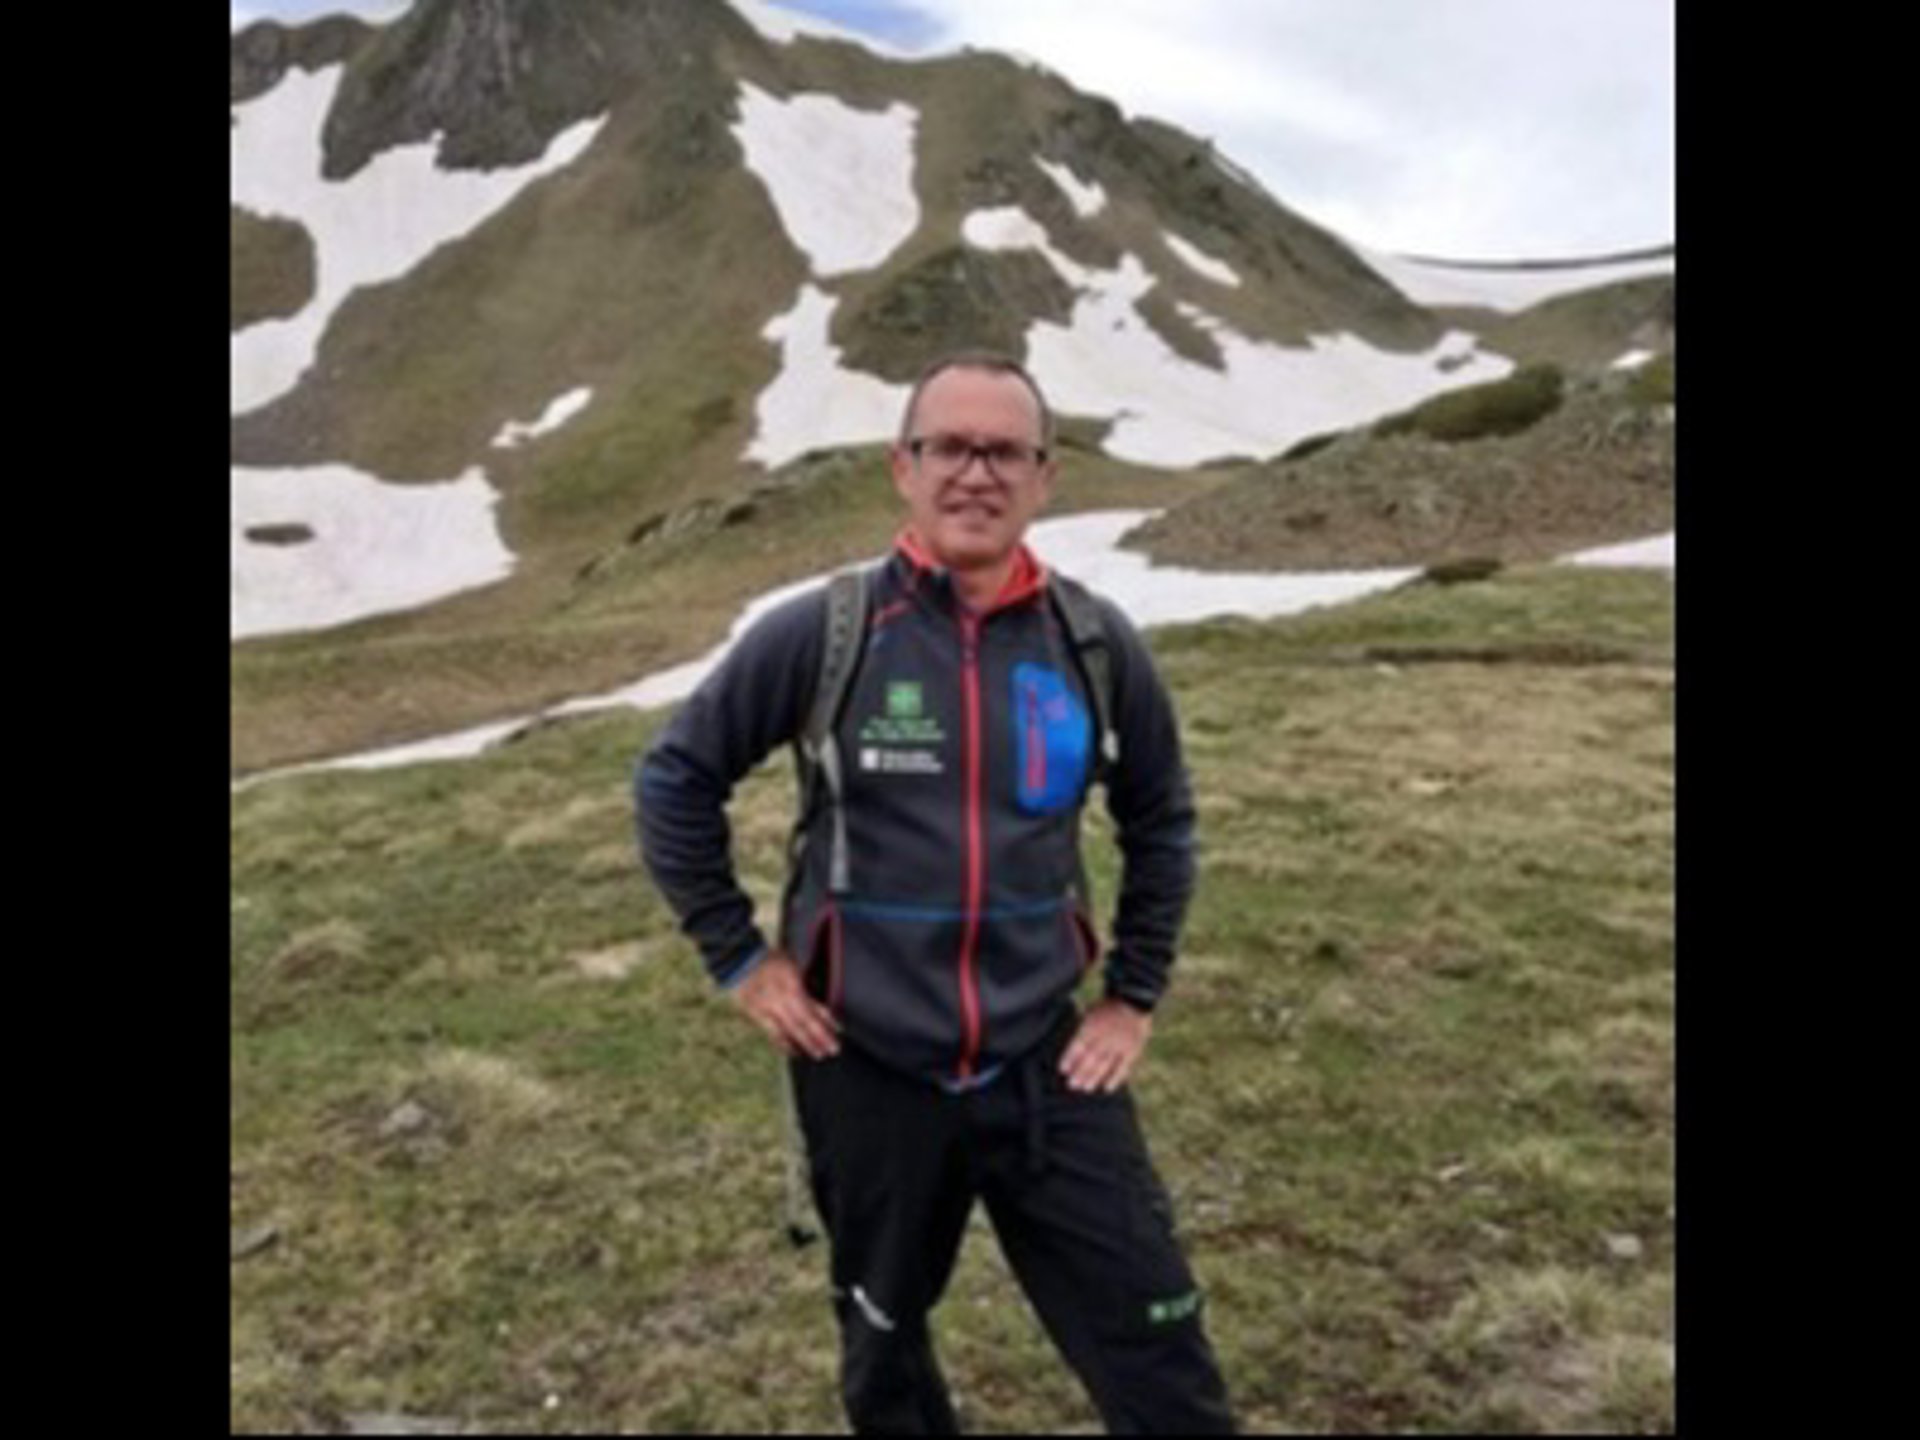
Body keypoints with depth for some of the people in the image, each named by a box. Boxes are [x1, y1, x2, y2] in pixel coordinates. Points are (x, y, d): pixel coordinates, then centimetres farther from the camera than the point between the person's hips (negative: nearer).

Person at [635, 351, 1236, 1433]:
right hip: (867, 1072, -1)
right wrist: (739, 957, -1)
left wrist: (1136, 994, 7)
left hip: (1046, 1068, 1)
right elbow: (676, 781, 1)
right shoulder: (820, 634, -11)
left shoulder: (1098, 642, -5)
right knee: (885, 1349, 22)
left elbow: (1160, 822, 11)